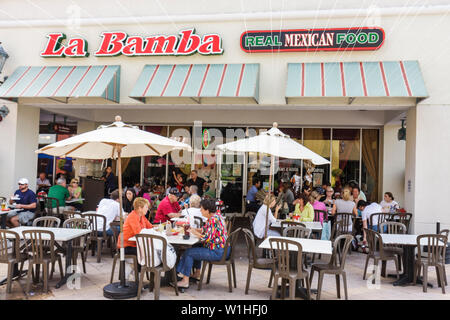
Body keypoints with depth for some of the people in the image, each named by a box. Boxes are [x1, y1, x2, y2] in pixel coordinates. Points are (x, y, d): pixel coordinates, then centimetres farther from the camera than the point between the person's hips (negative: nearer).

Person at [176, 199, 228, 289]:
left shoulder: (213, 220, -22)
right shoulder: (215, 216, 9)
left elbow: (206, 238, -24)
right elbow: (205, 230, 20)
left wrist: (195, 233, -10)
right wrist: (194, 229, 6)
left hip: (217, 252, -10)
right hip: (219, 249, 10)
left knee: (189, 252, -6)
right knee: (196, 248, 27)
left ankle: (185, 281, 2)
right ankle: (197, 273, 33)